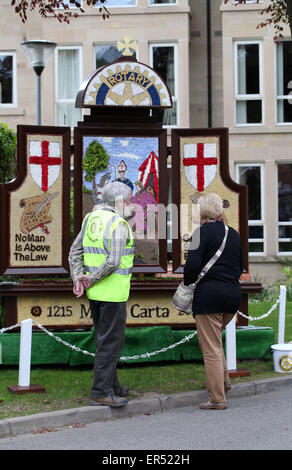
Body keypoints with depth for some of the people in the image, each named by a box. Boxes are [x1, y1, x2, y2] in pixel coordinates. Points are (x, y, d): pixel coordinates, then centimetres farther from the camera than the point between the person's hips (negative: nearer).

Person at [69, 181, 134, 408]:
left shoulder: (91, 219, 10)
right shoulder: (119, 224, -15)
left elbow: (75, 251, 10)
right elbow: (113, 261, -22)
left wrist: (78, 279, 4)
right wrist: (93, 279, -10)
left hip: (95, 292, 9)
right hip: (113, 292, -9)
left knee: (105, 338, 18)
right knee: (111, 341, -3)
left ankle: (111, 385, 27)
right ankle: (101, 392, -1)